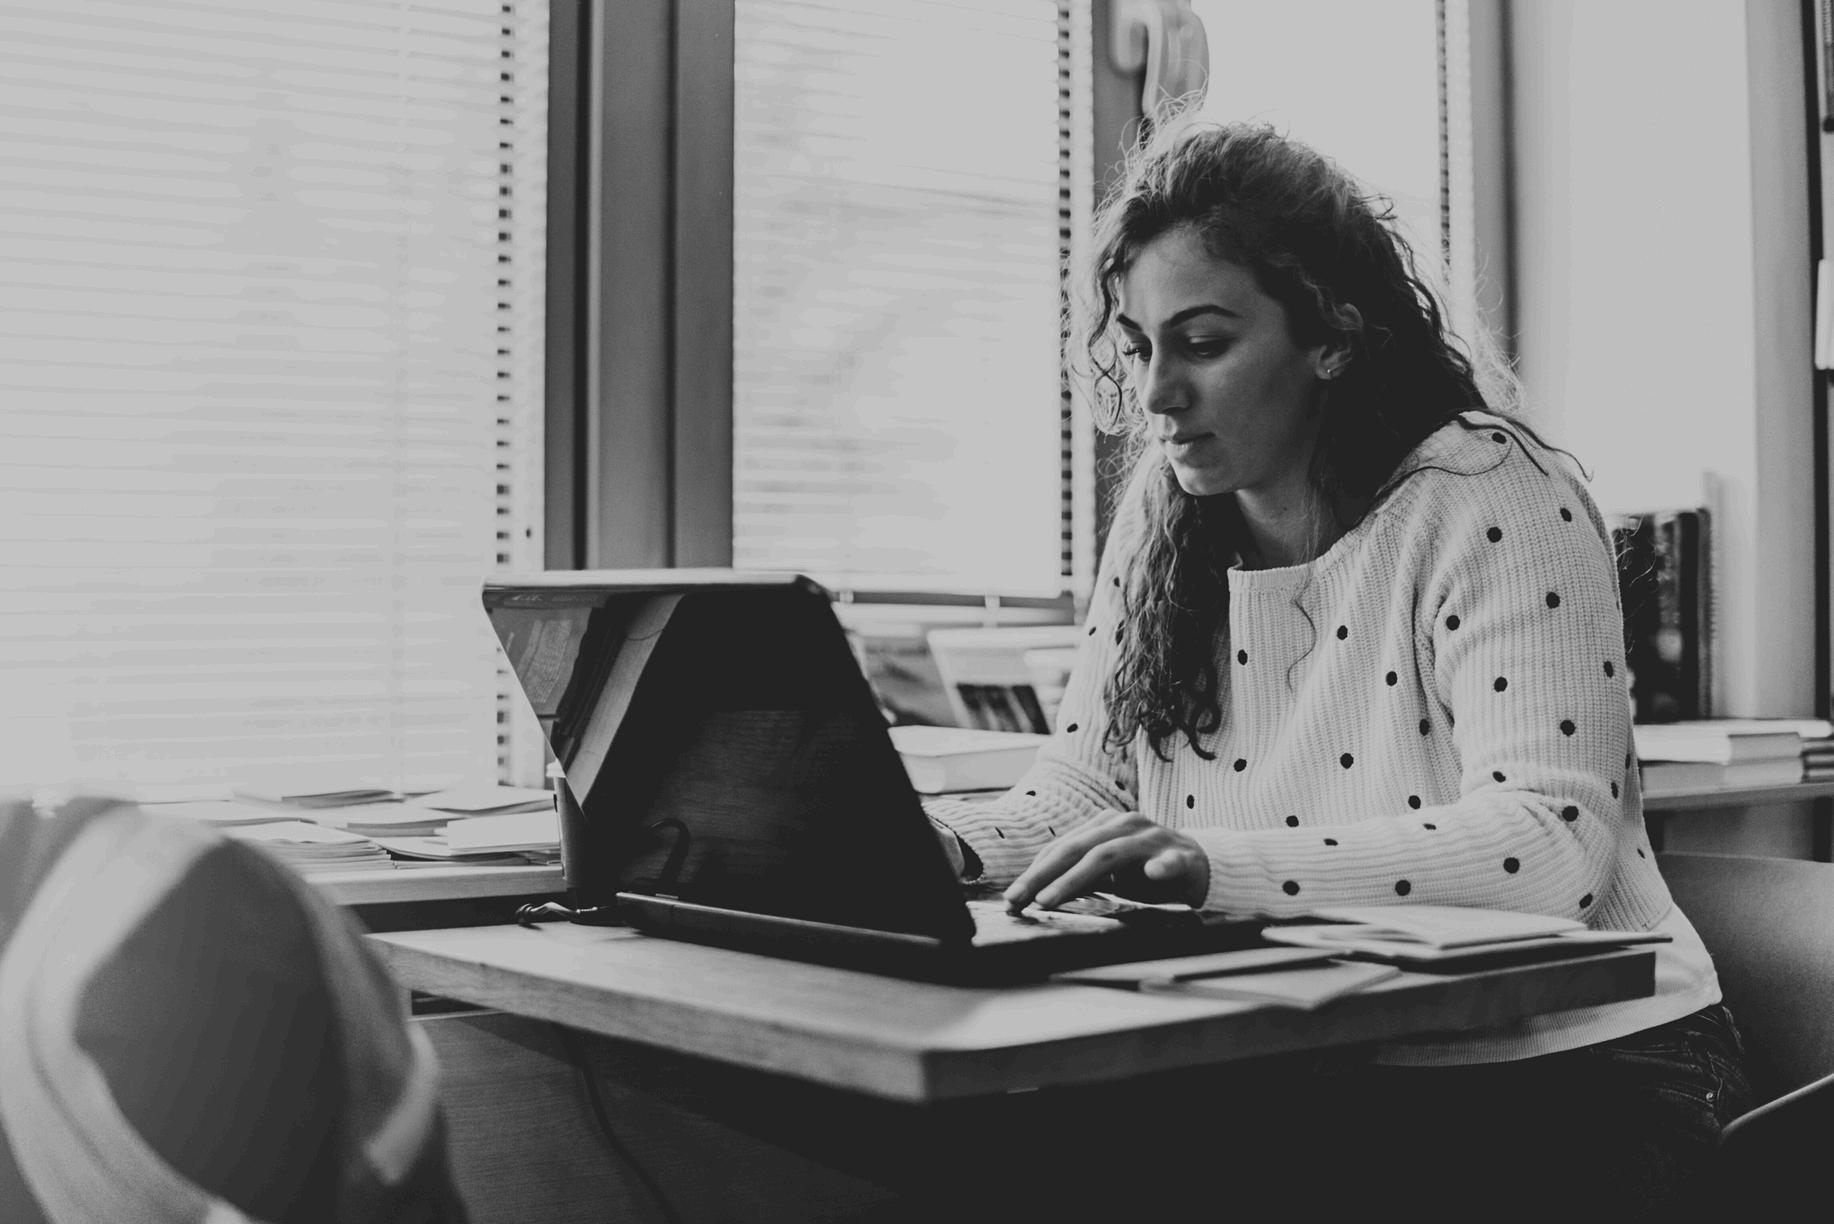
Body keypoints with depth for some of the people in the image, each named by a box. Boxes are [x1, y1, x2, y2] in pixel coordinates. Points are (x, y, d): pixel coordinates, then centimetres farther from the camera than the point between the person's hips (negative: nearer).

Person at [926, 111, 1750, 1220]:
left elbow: (1551, 846, -24)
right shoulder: (1164, 523, 5)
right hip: (1317, 1091, 5)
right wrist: (941, 847, -15)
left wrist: (1217, 864, -35)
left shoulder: (1492, 502, -13)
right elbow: (1081, 795, 7)